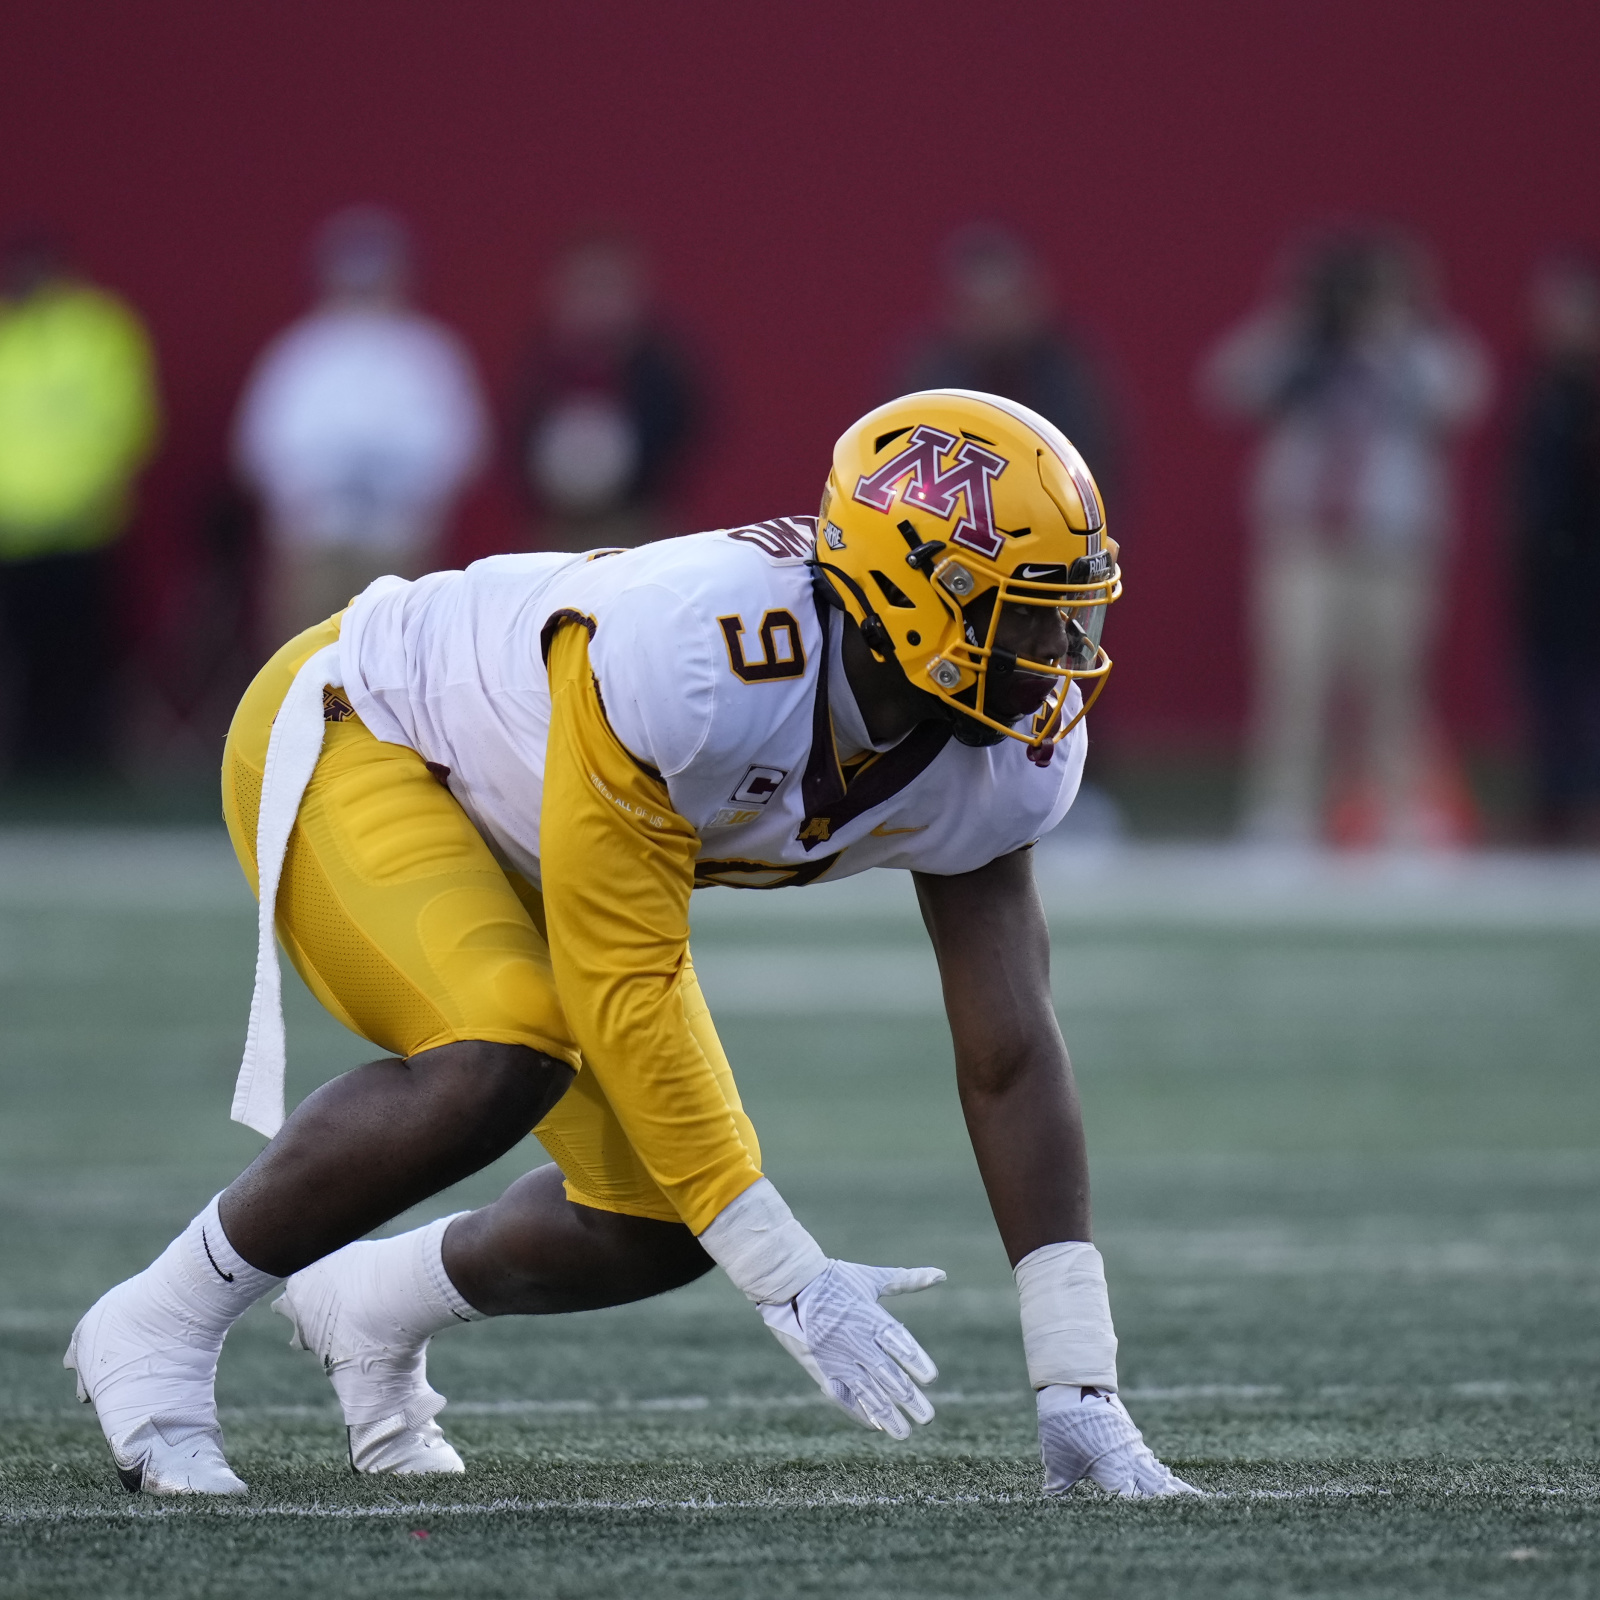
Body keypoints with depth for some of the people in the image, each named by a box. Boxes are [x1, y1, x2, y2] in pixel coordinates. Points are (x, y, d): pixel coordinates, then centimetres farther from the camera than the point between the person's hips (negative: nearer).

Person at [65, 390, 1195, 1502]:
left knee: (665, 1227, -2)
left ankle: (374, 1302, 28)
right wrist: (788, 1278, -34)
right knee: (507, 1057, -33)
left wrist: (1078, 1389, -18)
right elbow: (624, 989, -35)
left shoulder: (1010, 752, -20)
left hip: (518, 849, 8)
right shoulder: (691, 655, -41)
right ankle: (159, 1330, -15)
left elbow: (1010, 1057, -15)